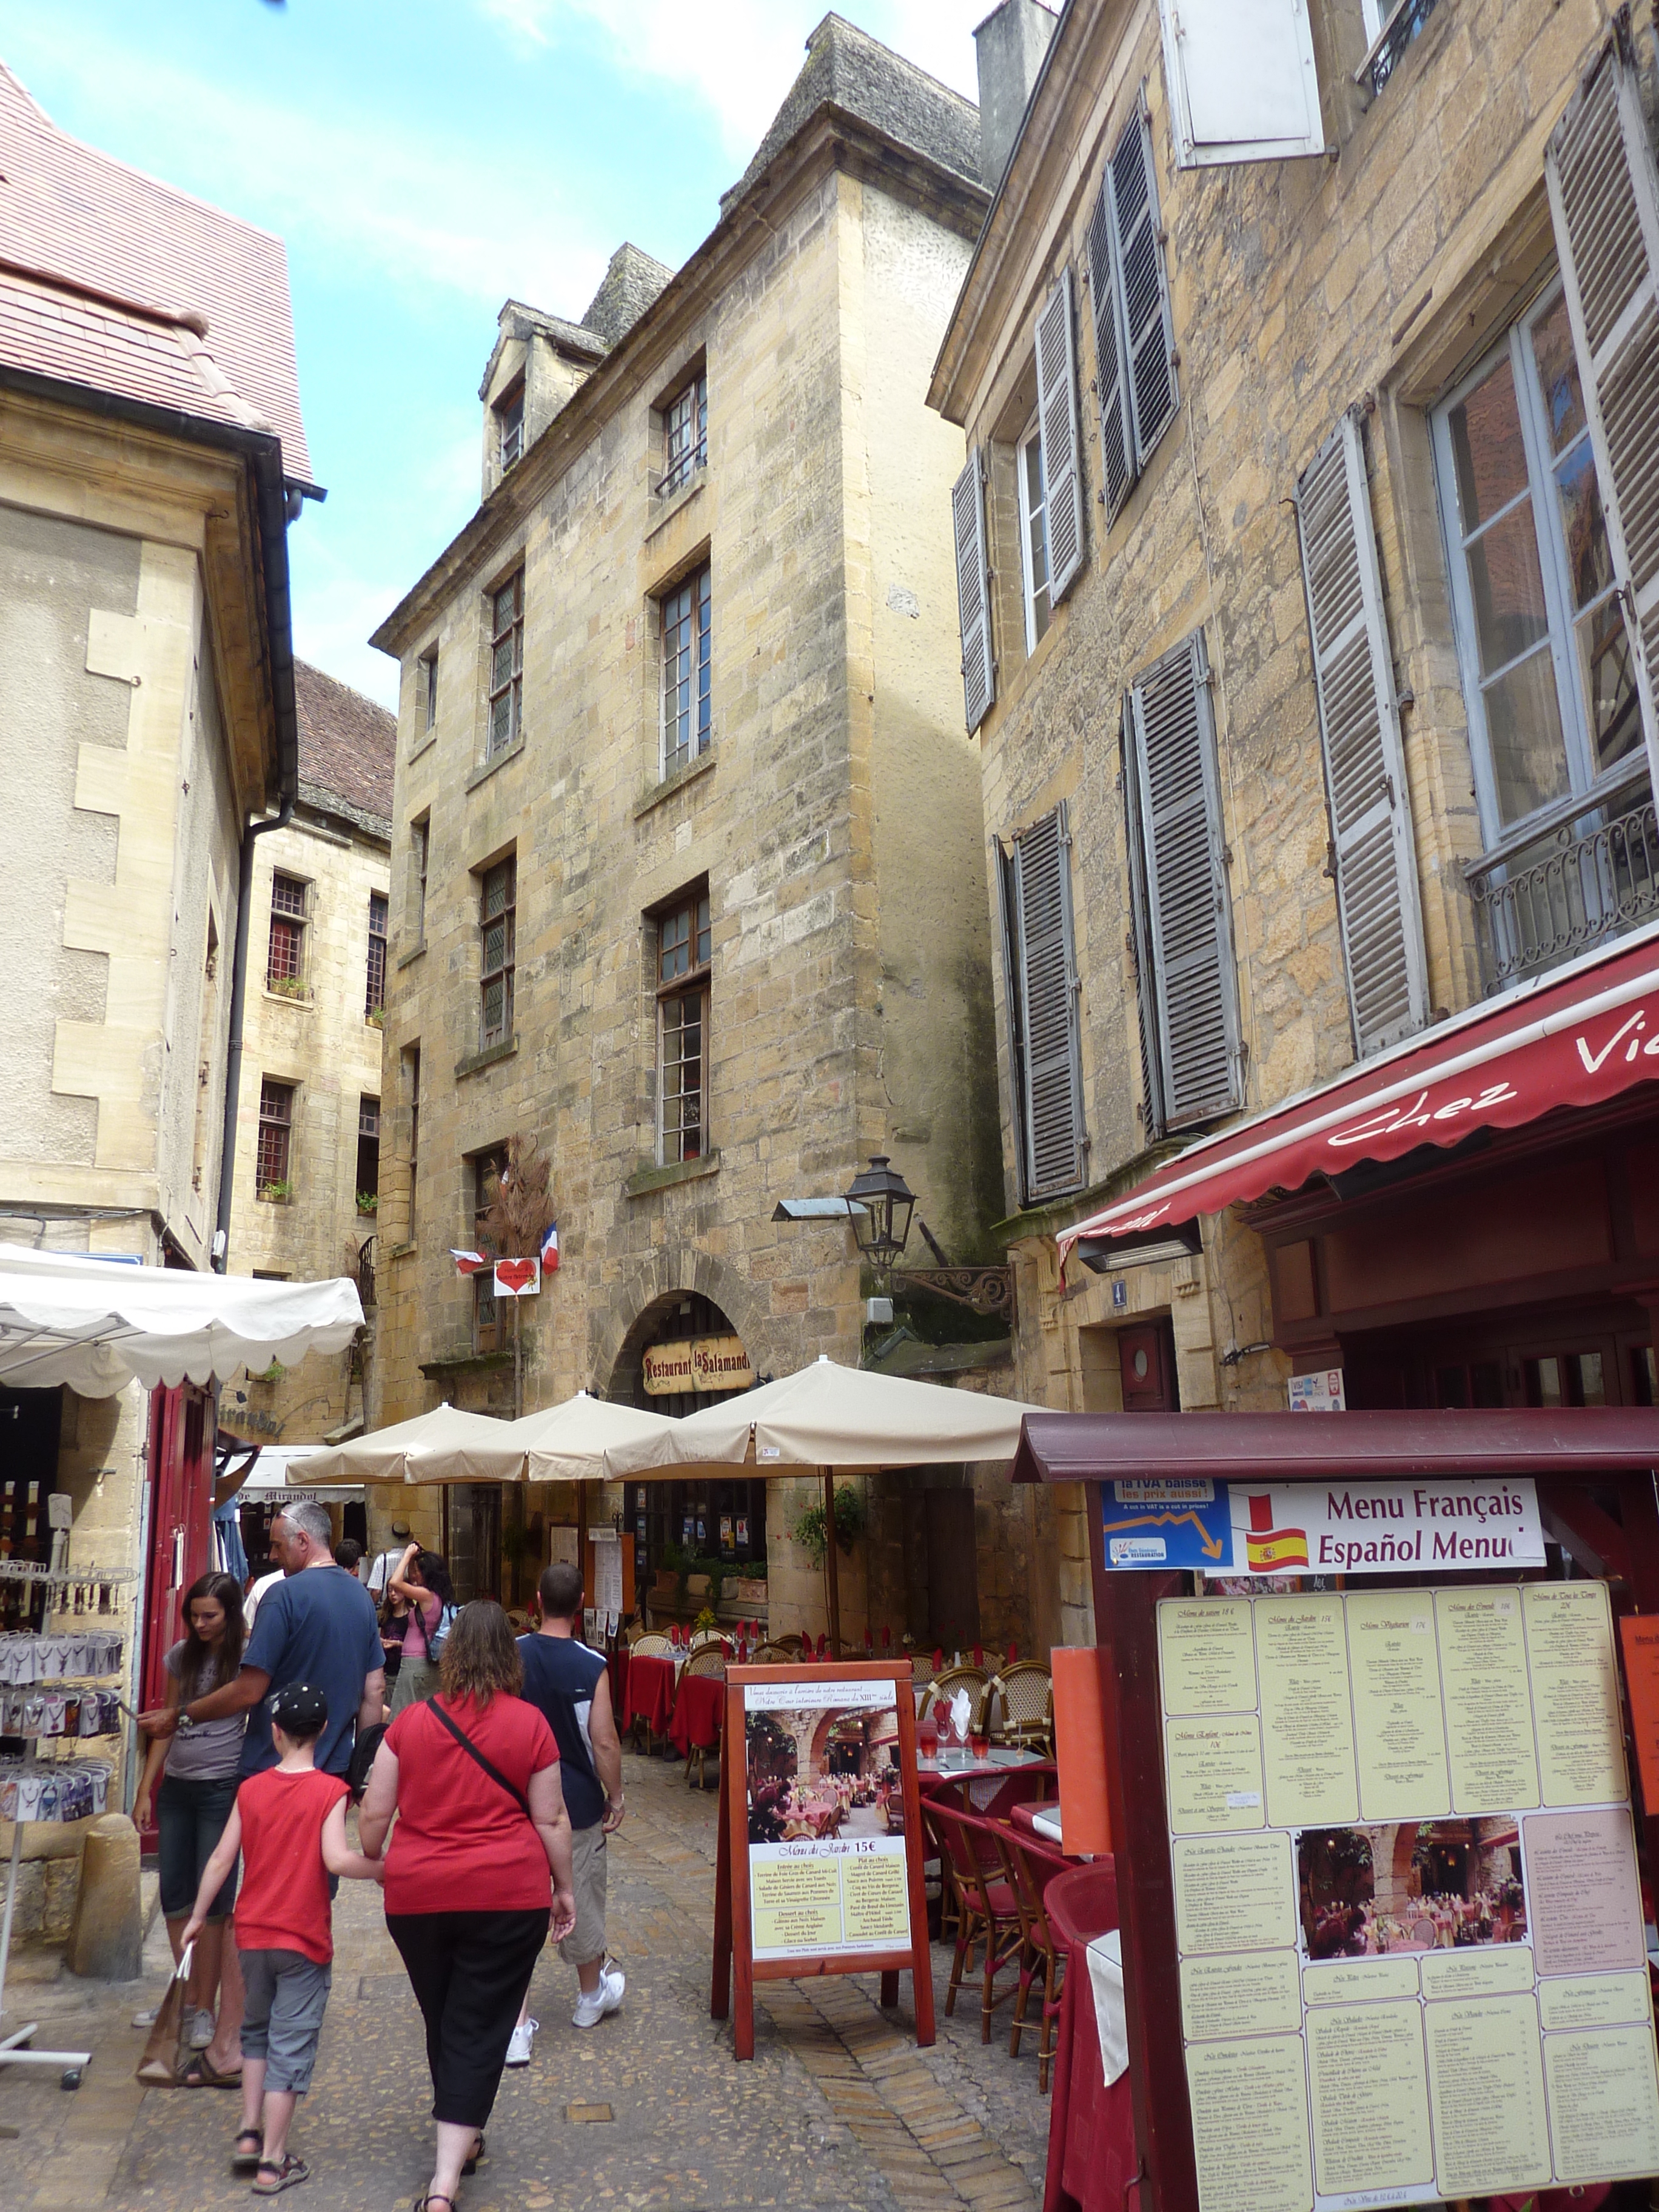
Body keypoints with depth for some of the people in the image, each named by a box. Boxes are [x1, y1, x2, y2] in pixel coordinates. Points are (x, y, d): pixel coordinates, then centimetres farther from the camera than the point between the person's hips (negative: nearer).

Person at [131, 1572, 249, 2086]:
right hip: (176, 1788, 6)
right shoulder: (182, 1655, 6)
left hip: (223, 1790, -6)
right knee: (174, 1897, 10)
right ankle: (187, 2000, 26)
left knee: (212, 1901, 0)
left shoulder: (246, 1659, -10)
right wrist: (145, 1789, 11)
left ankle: (204, 2009, 13)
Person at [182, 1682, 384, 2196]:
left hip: (252, 1935, 4)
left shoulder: (251, 1789, -2)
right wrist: (384, 1870, -9)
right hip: (304, 1941, -4)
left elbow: (220, 1860, 1)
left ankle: (249, 2133, 22)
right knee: (291, 2046, 6)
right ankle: (273, 2162, 12)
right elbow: (337, 1859, -24)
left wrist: (197, 1917, 13)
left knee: (257, 2030, 25)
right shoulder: (329, 1790, -14)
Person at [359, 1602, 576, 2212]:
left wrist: (373, 1862, 21)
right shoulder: (530, 1724, -6)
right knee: (479, 2031, 5)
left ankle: (462, 2140, 40)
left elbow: (373, 1814, 2)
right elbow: (551, 1819, -2)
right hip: (507, 1894, -2)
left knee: (442, 2023, 22)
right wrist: (563, 1888, 10)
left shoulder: (410, 1722, -2)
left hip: (416, 1896, 3)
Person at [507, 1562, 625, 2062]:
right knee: (581, 1900, 17)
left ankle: (516, 2027, 8)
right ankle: (592, 1995, 38)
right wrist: (616, 1797, 1)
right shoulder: (591, 1667, -15)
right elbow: (604, 1743, -14)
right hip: (578, 1802, -1)